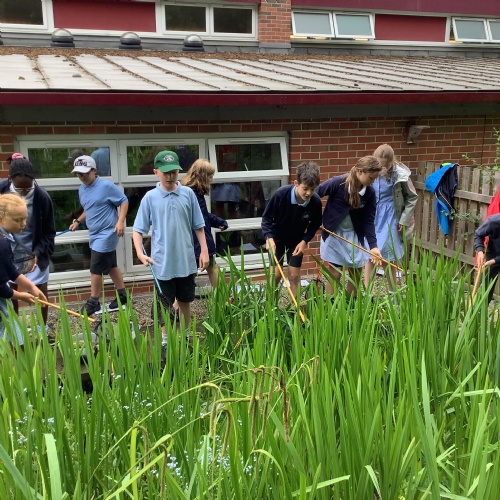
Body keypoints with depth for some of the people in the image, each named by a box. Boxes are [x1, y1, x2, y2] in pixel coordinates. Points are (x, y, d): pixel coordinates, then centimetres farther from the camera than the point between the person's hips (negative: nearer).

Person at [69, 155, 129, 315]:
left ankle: (93, 303, 8)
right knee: (111, 266, 15)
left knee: (96, 269, -5)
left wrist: (120, 221, -21)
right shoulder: (82, 189, 9)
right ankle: (122, 296, 27)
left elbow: (124, 201, -11)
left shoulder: (106, 186, -15)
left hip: (107, 234, -8)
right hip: (95, 234, 8)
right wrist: (78, 221, 10)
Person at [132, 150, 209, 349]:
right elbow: (138, 229, -3)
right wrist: (140, 252, -17)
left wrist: (204, 251, 1)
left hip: (186, 261, 2)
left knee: (185, 301, 16)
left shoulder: (188, 194, -1)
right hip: (163, 262, -2)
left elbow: (198, 226, 5)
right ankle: (165, 340, 27)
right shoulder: (150, 197, -5)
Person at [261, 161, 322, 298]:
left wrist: (305, 241, -17)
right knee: (276, 274, -4)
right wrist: (269, 237, -30)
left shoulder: (316, 202, -24)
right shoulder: (281, 194, -31)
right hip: (277, 238, -2)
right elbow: (266, 217, -17)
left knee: (294, 276, 2)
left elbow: (315, 224, -5)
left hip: (297, 240, 2)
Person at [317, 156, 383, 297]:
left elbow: (368, 220, -7)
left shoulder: (370, 193, -9)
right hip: (334, 234, -4)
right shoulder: (337, 183, -22)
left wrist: (373, 245, -16)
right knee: (335, 273, -1)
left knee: (356, 274, 10)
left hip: (355, 235, 4)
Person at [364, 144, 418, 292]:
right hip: (371, 218, 1)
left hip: (390, 219, -1)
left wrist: (404, 220, 0)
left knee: (388, 257, 6)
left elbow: (412, 197, 1)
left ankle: (392, 293, 22)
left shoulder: (399, 174, -12)